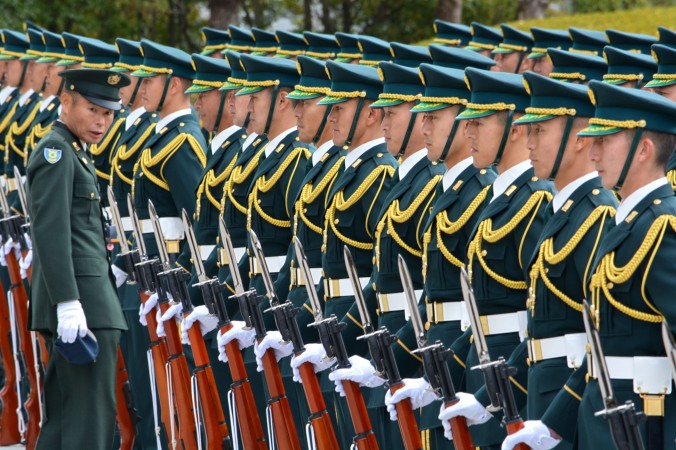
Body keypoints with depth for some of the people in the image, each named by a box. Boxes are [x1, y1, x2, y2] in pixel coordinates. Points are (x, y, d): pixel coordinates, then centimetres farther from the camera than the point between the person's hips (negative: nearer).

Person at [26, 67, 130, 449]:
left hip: (85, 299, 10)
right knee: (91, 412, -12)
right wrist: (68, 303, -26)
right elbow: (50, 232, -19)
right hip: (81, 299, -10)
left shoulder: (75, 155, 22)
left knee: (63, 417, 11)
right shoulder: (56, 151, -9)